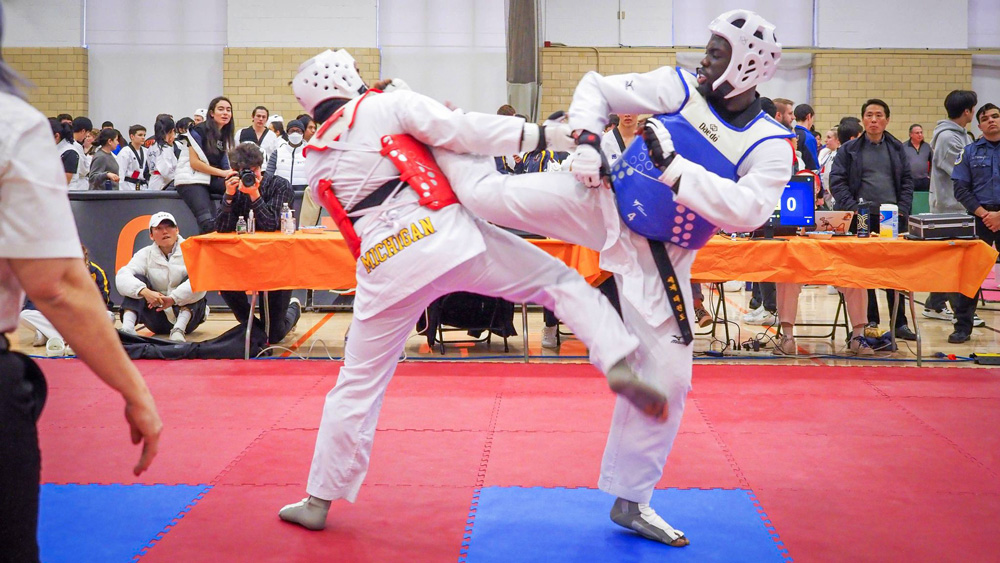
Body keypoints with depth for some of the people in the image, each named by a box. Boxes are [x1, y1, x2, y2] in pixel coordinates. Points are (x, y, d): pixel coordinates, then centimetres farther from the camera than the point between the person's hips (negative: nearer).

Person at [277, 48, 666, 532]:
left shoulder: (316, 166, 18)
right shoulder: (386, 106, 6)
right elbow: (462, 130, -5)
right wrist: (547, 135, -7)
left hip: (385, 271, 3)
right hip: (446, 237, -3)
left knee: (357, 386, 14)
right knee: (560, 280, 8)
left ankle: (319, 501, 21)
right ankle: (616, 361, -15)